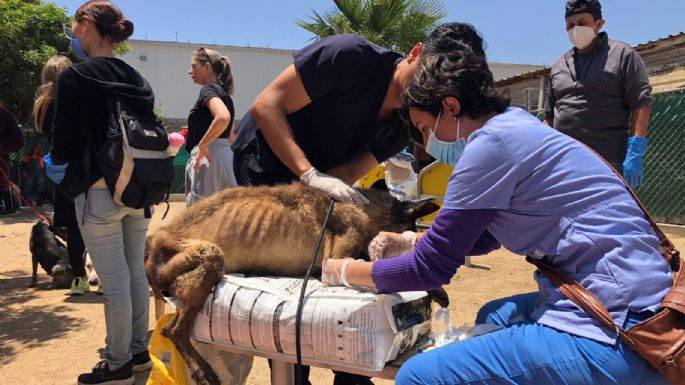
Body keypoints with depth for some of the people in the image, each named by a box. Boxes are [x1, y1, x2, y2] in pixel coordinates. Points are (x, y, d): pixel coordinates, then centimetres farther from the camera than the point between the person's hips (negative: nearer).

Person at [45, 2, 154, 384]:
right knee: (135, 272, 14)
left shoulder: (75, 76, -10)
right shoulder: (137, 79, 8)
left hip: (99, 192, -6)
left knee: (114, 281, 0)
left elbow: (64, 141, -9)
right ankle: (139, 351, 25)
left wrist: (60, 166, 12)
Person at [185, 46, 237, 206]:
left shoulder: (208, 89, -8)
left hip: (209, 159, -10)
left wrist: (202, 145, -21)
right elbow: (230, 137, 25)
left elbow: (223, 118, -30)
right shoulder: (222, 92, 19)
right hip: (224, 156, 10)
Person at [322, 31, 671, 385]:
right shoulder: (514, 128, 15)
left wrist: (343, 272, 4)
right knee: (493, 317, 30)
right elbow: (481, 237, 27)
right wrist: (408, 241, 19)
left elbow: (431, 268, -10)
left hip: (615, 332, -10)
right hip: (620, 305, 11)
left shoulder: (492, 141, -14)